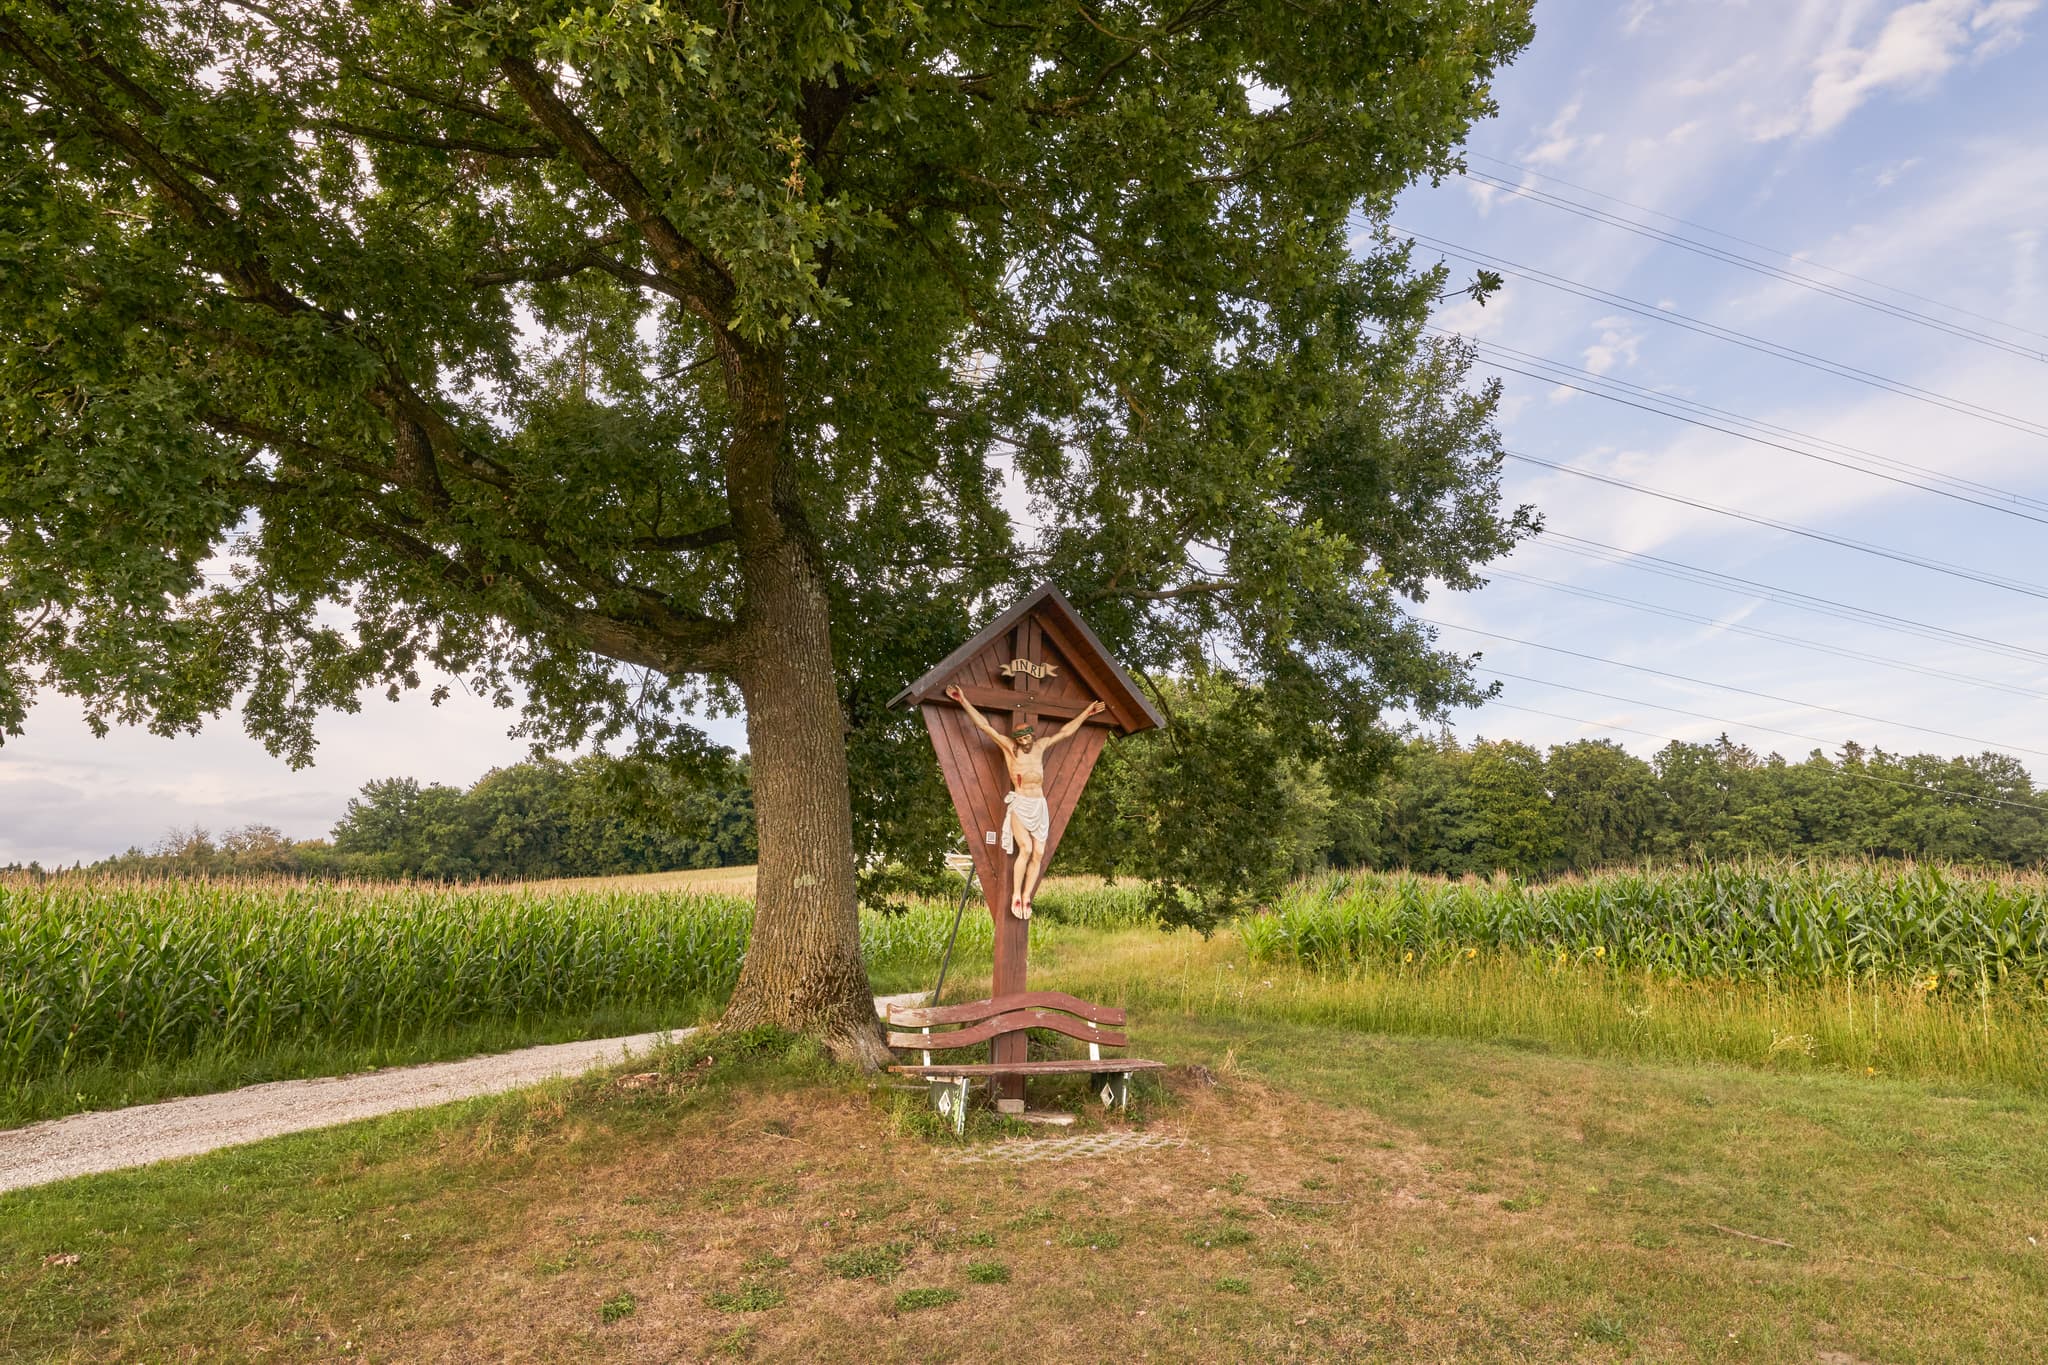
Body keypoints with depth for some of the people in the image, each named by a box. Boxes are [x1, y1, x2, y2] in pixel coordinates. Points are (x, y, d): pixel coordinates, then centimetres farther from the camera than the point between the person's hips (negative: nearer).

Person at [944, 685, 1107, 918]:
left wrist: (1086, 713, 27)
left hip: (1040, 806, 5)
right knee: (1026, 848, -22)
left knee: (1038, 854, -3)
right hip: (1020, 805, -5)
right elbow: (984, 725, -4)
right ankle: (1015, 895, -10)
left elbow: (1065, 732, 23)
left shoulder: (1040, 746, 12)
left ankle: (1026, 897, 4)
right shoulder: (1009, 747, 1)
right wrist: (963, 701, -8)